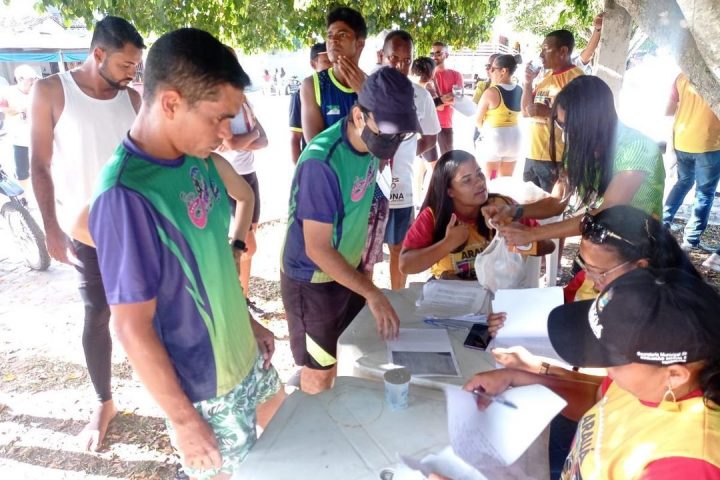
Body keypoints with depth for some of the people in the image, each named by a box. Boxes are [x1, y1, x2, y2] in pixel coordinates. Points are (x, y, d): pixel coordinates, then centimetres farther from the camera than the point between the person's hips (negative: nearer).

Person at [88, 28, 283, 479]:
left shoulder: (197, 157, -6)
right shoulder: (125, 196, -30)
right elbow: (132, 328, -24)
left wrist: (247, 319, 12)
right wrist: (183, 418, -16)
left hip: (243, 353, 8)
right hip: (203, 386, -7)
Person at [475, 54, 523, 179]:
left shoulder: (491, 92, -15)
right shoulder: (520, 91, 2)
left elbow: (477, 120, -6)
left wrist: (485, 129, 14)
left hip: (494, 137, -6)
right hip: (514, 137, 6)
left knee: (491, 180, 6)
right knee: (507, 179, 16)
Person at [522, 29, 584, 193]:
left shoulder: (576, 78, -9)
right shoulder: (546, 77, 16)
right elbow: (526, 112, 17)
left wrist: (548, 112, -22)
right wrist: (528, 82, 6)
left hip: (557, 160, -8)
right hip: (533, 155, 8)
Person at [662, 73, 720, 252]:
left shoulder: (682, 76, 5)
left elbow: (668, 110, 10)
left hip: (682, 140, 5)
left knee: (683, 181, 25)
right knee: (705, 193, 4)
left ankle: (663, 222, 22)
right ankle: (691, 240, 3)